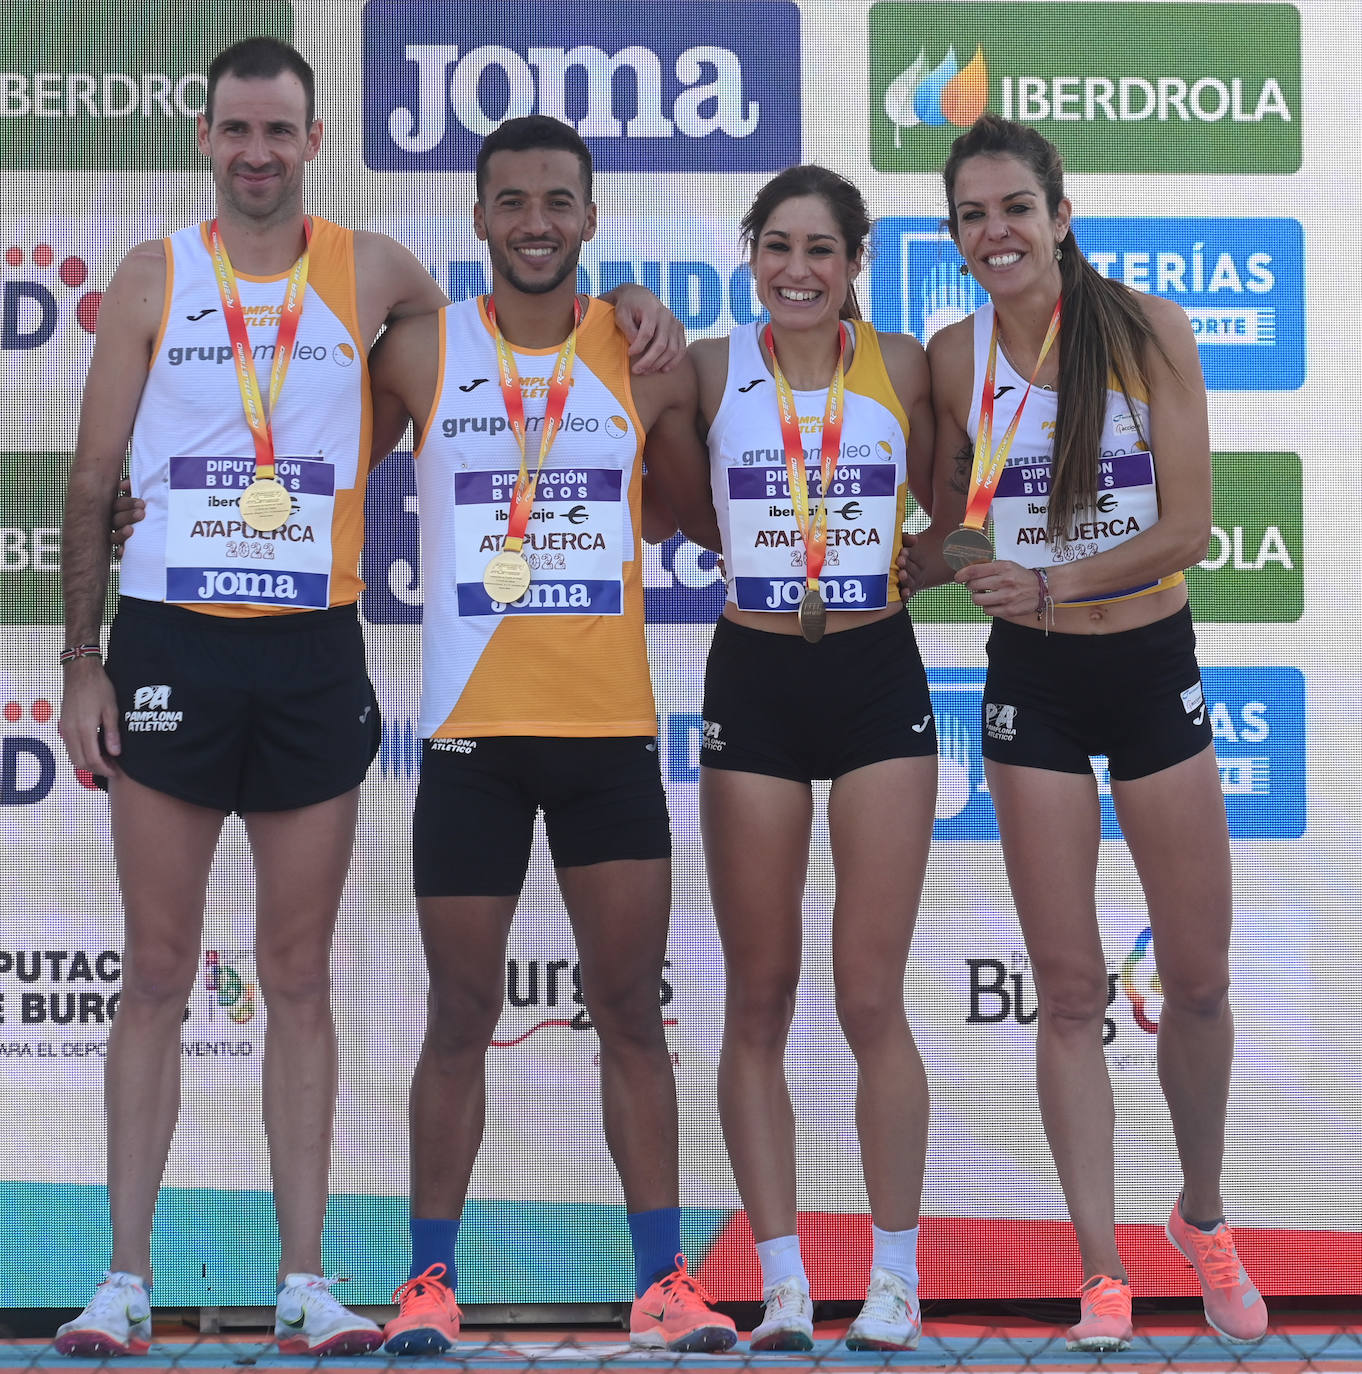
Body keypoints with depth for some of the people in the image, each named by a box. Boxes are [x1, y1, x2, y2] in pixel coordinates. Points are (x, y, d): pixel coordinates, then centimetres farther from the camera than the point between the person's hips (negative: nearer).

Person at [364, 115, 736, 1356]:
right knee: (462, 1019, 4)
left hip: (613, 729, 1)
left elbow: (706, 516, 15)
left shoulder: (648, 361, 4)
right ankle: (430, 1281, 14)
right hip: (472, 734, -1)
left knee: (633, 1010, 2)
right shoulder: (421, 353, 1)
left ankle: (663, 1283, 6)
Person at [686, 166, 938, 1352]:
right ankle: (782, 1281, 10)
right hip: (755, 683, 1)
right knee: (759, 999, 3)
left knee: (871, 998, -1)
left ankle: (896, 1276, 9)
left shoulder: (900, 367, 2)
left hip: (878, 678, -1)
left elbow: (952, 505, 13)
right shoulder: (712, 369, 2)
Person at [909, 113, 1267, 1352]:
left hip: (1154, 667, -1)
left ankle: (1204, 1220, 31)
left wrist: (1055, 582, -23)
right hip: (1034, 685, 1)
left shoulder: (1148, 331, -8)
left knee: (1199, 977, 8)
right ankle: (1102, 1278, 9)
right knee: (1070, 990, 3)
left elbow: (1188, 525, -13)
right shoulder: (954, 358, -2)